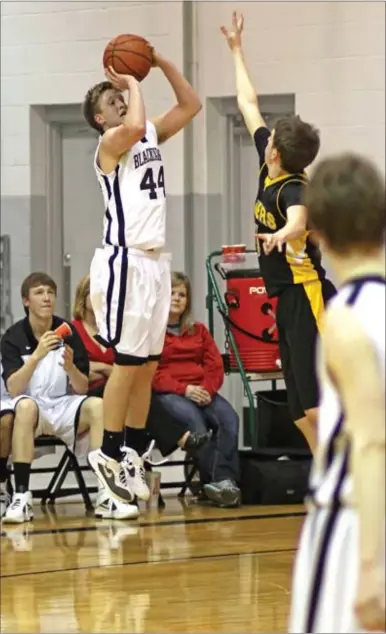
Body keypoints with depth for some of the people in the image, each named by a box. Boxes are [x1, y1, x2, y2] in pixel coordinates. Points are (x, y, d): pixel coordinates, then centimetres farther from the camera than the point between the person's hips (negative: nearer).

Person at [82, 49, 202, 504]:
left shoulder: (151, 136, 16)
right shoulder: (110, 142, -7)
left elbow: (191, 105, 18)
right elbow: (134, 125, -29)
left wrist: (161, 64, 8)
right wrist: (131, 81, -14)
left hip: (155, 259, 8)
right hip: (124, 261, -8)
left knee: (148, 365, 9)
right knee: (127, 362, -7)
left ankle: (131, 456, 14)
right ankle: (107, 455, 0)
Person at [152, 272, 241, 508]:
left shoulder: (199, 330, 26)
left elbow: (215, 365, 14)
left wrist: (207, 389, -8)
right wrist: (183, 389, -17)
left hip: (202, 392, 4)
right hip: (167, 394, -4)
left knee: (229, 417, -28)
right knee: (194, 419, -37)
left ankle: (226, 479, -40)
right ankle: (212, 480, -40)